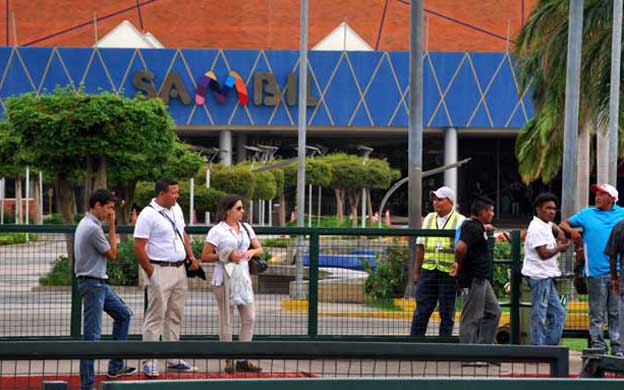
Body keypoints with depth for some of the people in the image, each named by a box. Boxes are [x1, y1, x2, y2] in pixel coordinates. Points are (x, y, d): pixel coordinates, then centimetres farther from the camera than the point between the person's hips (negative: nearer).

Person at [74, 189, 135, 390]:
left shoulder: (86, 224, 12)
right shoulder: (93, 228, -21)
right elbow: (112, 254, -9)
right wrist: (112, 226, -7)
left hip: (100, 283, 11)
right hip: (92, 283, -11)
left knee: (123, 314, 22)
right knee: (92, 334, -8)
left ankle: (116, 366, 26)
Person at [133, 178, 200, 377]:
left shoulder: (176, 209, 11)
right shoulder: (148, 215, -14)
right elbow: (139, 247, -15)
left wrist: (191, 257, 12)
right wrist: (151, 273, -15)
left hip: (179, 269, 8)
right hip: (160, 271, -8)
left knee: (175, 316, 12)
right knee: (155, 317, -6)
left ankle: (174, 360, 19)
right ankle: (149, 362, -2)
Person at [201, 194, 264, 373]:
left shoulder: (246, 228, 12)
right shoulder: (217, 231, -5)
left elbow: (260, 249, 14)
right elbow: (205, 256, -6)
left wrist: (252, 252, -8)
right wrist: (225, 256, -15)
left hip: (243, 276, 6)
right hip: (224, 278, -6)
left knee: (249, 318, 1)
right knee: (226, 320, -2)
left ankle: (243, 360, 8)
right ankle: (229, 361, 6)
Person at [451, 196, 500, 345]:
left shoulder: (475, 225, 14)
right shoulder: (475, 228, -19)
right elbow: (460, 247, -33)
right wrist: (459, 264, -18)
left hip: (481, 279, 11)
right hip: (473, 279, -11)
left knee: (493, 312, 16)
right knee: (471, 318, -5)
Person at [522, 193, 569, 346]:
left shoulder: (546, 224, 15)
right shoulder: (536, 228, -14)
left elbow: (554, 226, 40)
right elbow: (544, 253, -21)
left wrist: (560, 234, 18)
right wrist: (559, 248, -5)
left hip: (547, 277, 10)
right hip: (539, 276, -10)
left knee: (558, 314, 11)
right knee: (539, 316, -7)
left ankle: (549, 346, 12)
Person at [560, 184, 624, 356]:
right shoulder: (587, 214, 10)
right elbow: (564, 224, 15)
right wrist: (572, 231, -6)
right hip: (595, 271, 0)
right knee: (597, 313, 1)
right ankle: (598, 346, 6)